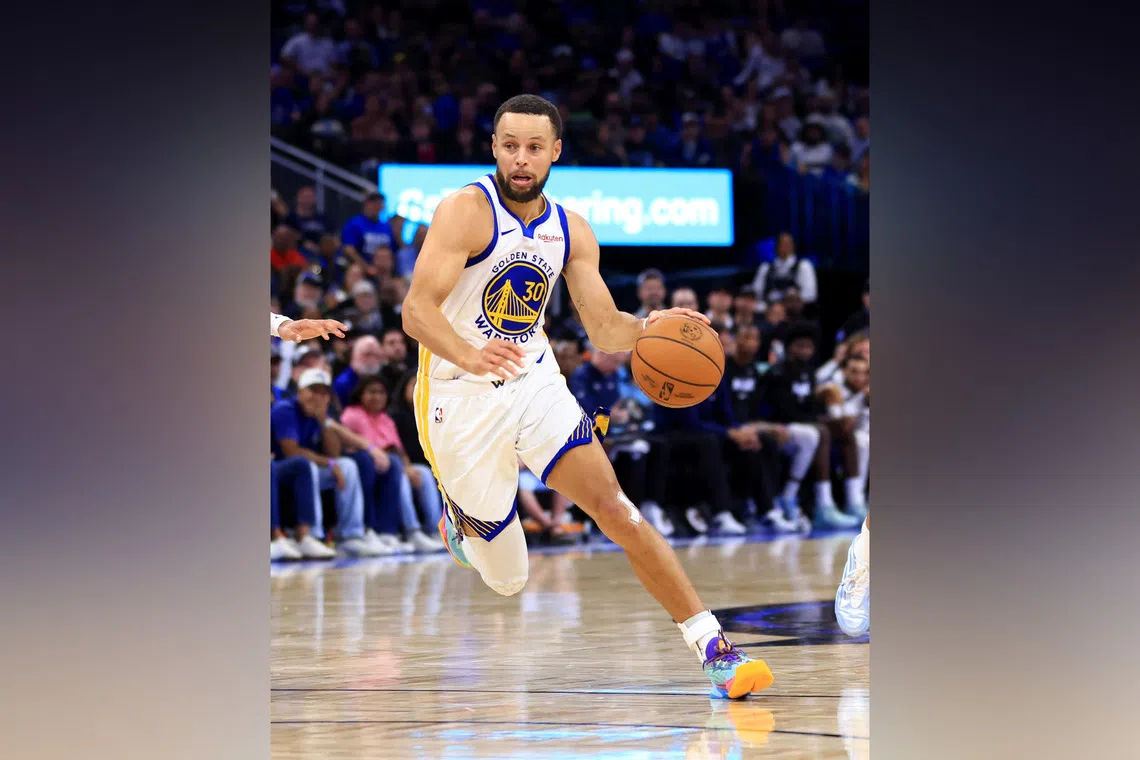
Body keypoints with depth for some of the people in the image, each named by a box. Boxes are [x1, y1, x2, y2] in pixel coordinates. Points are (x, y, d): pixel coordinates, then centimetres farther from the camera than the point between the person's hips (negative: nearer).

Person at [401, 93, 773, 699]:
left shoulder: (572, 232, 3)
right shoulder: (466, 210, -16)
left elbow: (605, 331, 5)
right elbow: (417, 308, -26)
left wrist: (647, 327, -19)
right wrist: (468, 356, -46)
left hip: (537, 385, 4)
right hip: (463, 398, -4)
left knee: (615, 508, -16)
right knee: (506, 579, 5)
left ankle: (714, 649, -17)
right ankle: (460, 518, 41)